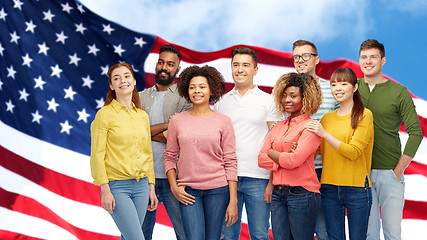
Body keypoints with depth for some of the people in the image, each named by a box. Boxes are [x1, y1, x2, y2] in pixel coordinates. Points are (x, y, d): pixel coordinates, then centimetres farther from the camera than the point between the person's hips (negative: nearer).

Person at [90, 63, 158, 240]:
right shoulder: (105, 114, -6)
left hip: (141, 185, 6)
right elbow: (97, 155, -8)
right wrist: (105, 190, -13)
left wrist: (151, 188, 13)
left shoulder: (143, 116, 11)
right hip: (117, 186, -5)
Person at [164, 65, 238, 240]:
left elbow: (230, 162, 2)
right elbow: (169, 157, 12)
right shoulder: (177, 121, 6)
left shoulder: (223, 121, 3)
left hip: (218, 189, 0)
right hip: (188, 191, 0)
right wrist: (174, 187, -1)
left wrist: (233, 200, -3)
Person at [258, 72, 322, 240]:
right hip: (278, 194, 6)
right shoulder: (278, 127, 14)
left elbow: (294, 160, -18)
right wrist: (283, 159, -10)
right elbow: (261, 159, 7)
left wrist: (272, 153, -1)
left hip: (301, 193, -6)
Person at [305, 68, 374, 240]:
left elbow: (353, 152, -14)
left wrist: (325, 134, -18)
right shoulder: (326, 119, 12)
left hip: (356, 188, -4)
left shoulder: (364, 115, -3)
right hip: (329, 187, 4)